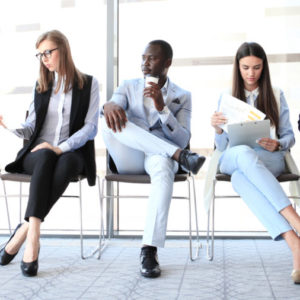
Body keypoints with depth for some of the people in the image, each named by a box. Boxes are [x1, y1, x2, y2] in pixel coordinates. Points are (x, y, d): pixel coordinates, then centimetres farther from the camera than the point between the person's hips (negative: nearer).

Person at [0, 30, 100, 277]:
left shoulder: (88, 84, 9)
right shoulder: (41, 86, 20)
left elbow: (91, 127, -2)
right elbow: (31, 129, 11)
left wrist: (60, 148, -17)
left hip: (72, 153, -2)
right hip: (37, 153, 2)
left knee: (66, 163, -38)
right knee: (45, 158, -35)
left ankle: (24, 230, -37)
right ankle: (33, 237, -44)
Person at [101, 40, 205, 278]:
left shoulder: (181, 96, 13)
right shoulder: (128, 87, 19)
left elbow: (183, 140, 0)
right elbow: (115, 104, -3)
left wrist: (162, 108, -13)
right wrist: (109, 105, -29)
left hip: (160, 157, -2)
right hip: (129, 160, 2)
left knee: (163, 166, -40)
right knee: (108, 119, -28)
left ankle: (150, 250, -44)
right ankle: (180, 156, -33)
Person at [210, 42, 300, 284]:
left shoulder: (276, 96, 15)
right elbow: (222, 147, 11)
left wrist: (277, 144, -10)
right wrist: (218, 130, -13)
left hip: (270, 159, 0)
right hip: (233, 159, 1)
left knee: (240, 177, -40)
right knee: (244, 153, -42)